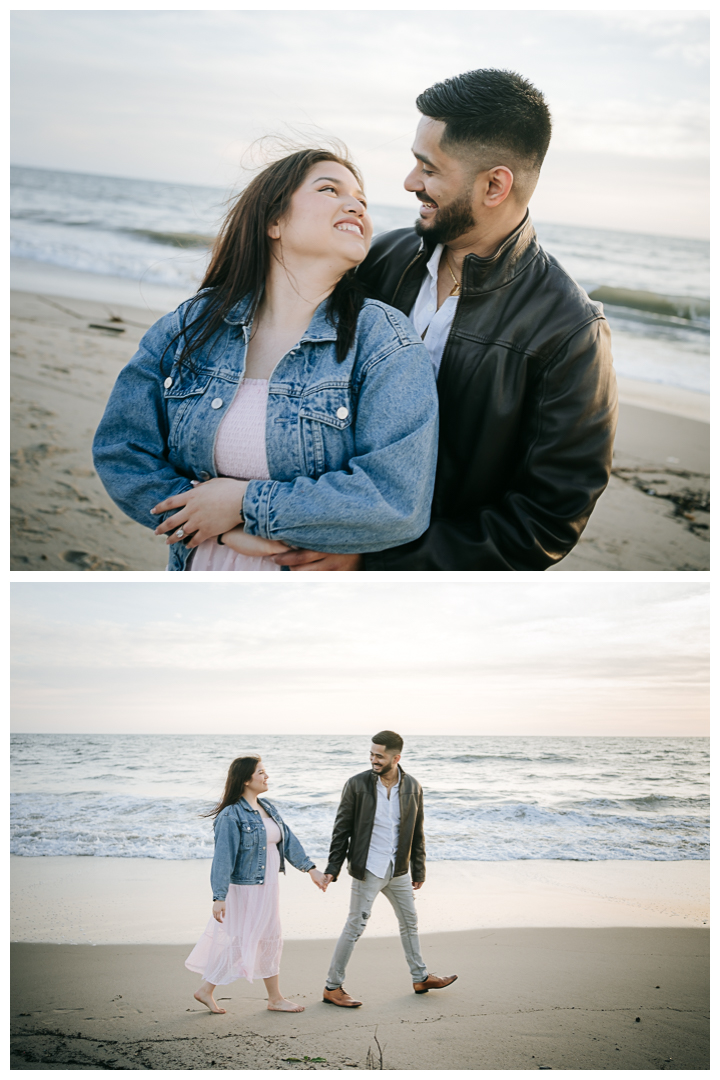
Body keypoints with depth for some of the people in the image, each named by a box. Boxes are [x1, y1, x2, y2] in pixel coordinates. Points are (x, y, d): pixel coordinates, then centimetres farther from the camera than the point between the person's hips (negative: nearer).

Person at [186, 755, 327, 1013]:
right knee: (240, 941, -1)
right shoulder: (231, 816, -18)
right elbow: (223, 857, -20)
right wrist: (219, 897, -22)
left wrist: (311, 868, 5)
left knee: (271, 940, 13)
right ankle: (206, 990, 14)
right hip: (245, 888, -9)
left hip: (268, 886, 9)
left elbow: (288, 839, 10)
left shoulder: (268, 808, 7)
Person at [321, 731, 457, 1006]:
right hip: (367, 869, -5)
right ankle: (332, 987, 8)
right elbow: (342, 829, -7)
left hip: (398, 869, 5)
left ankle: (421, 978, 34)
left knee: (409, 922, 17)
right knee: (355, 927, -2)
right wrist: (332, 868, -9)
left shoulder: (412, 787, -1)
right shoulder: (357, 784, -11)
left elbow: (416, 832, 8)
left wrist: (418, 870, 11)